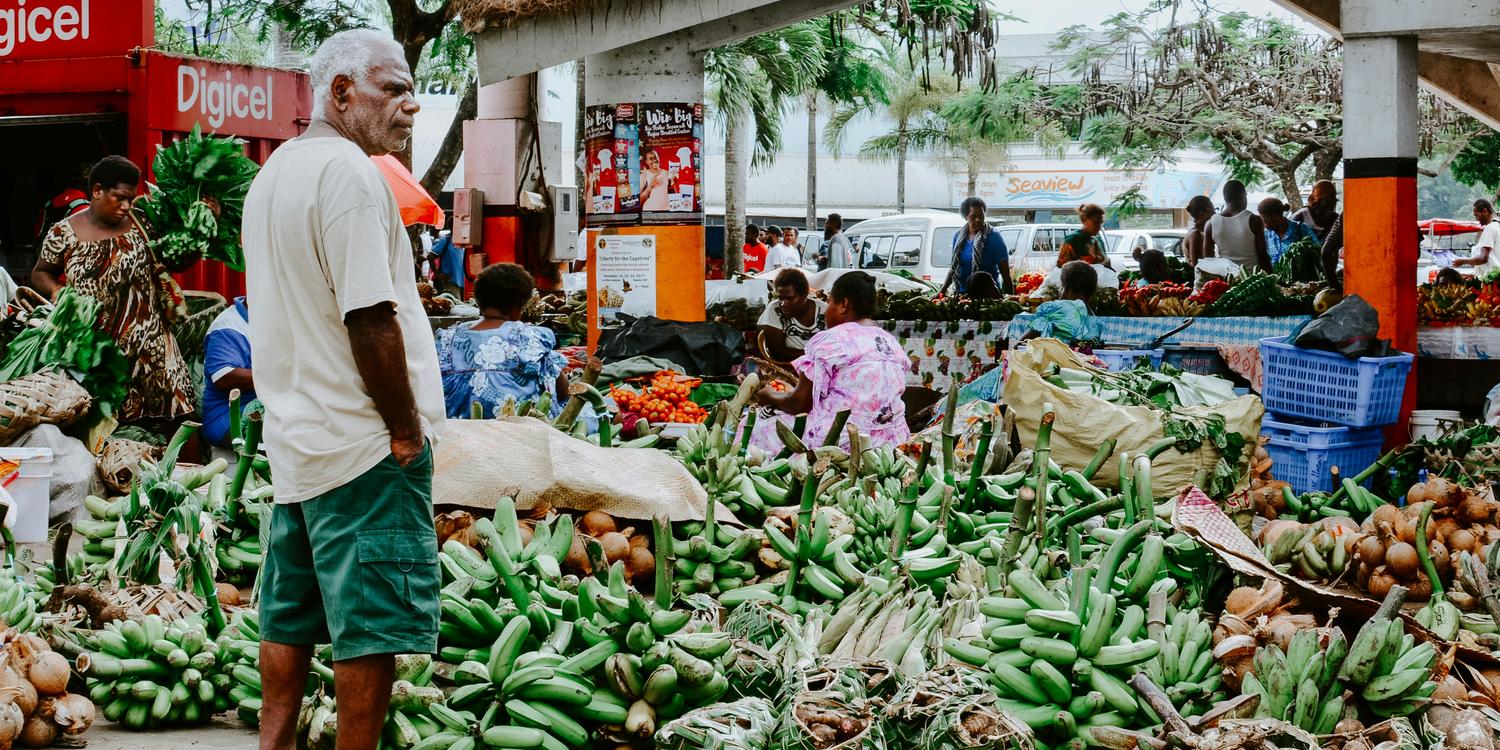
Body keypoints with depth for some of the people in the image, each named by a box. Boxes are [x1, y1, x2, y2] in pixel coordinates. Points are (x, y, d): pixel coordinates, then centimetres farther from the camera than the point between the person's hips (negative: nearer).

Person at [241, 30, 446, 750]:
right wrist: (406, 428, -14)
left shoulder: (273, 172, 16)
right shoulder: (347, 170, -16)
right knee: (375, 625, -3)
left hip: (295, 436, 10)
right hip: (362, 443, -10)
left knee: (291, 615, 16)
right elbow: (370, 318, -22)